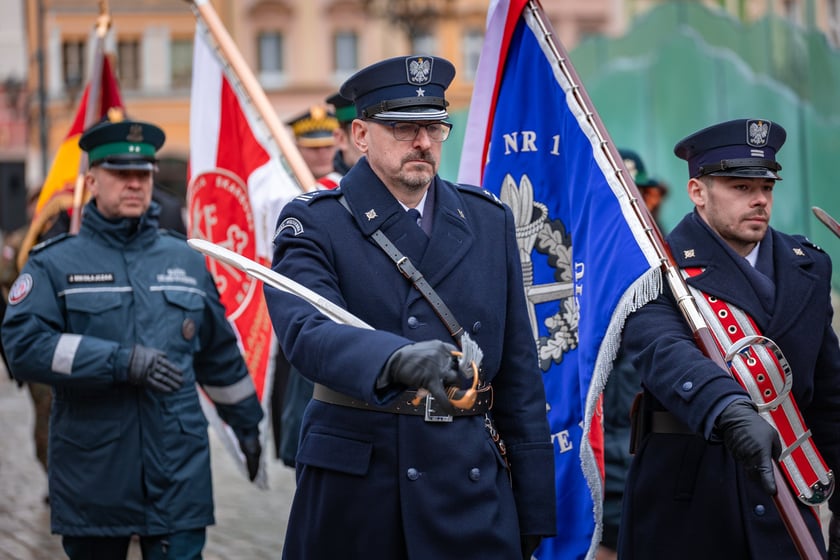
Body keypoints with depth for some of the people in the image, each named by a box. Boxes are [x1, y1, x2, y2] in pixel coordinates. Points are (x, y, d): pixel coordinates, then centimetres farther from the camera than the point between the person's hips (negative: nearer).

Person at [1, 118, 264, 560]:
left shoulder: (185, 260, 13)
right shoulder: (55, 264, 2)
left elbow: (220, 355, 22)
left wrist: (246, 424, 26)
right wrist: (119, 361, -20)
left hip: (179, 471, 2)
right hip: (91, 477, -1)